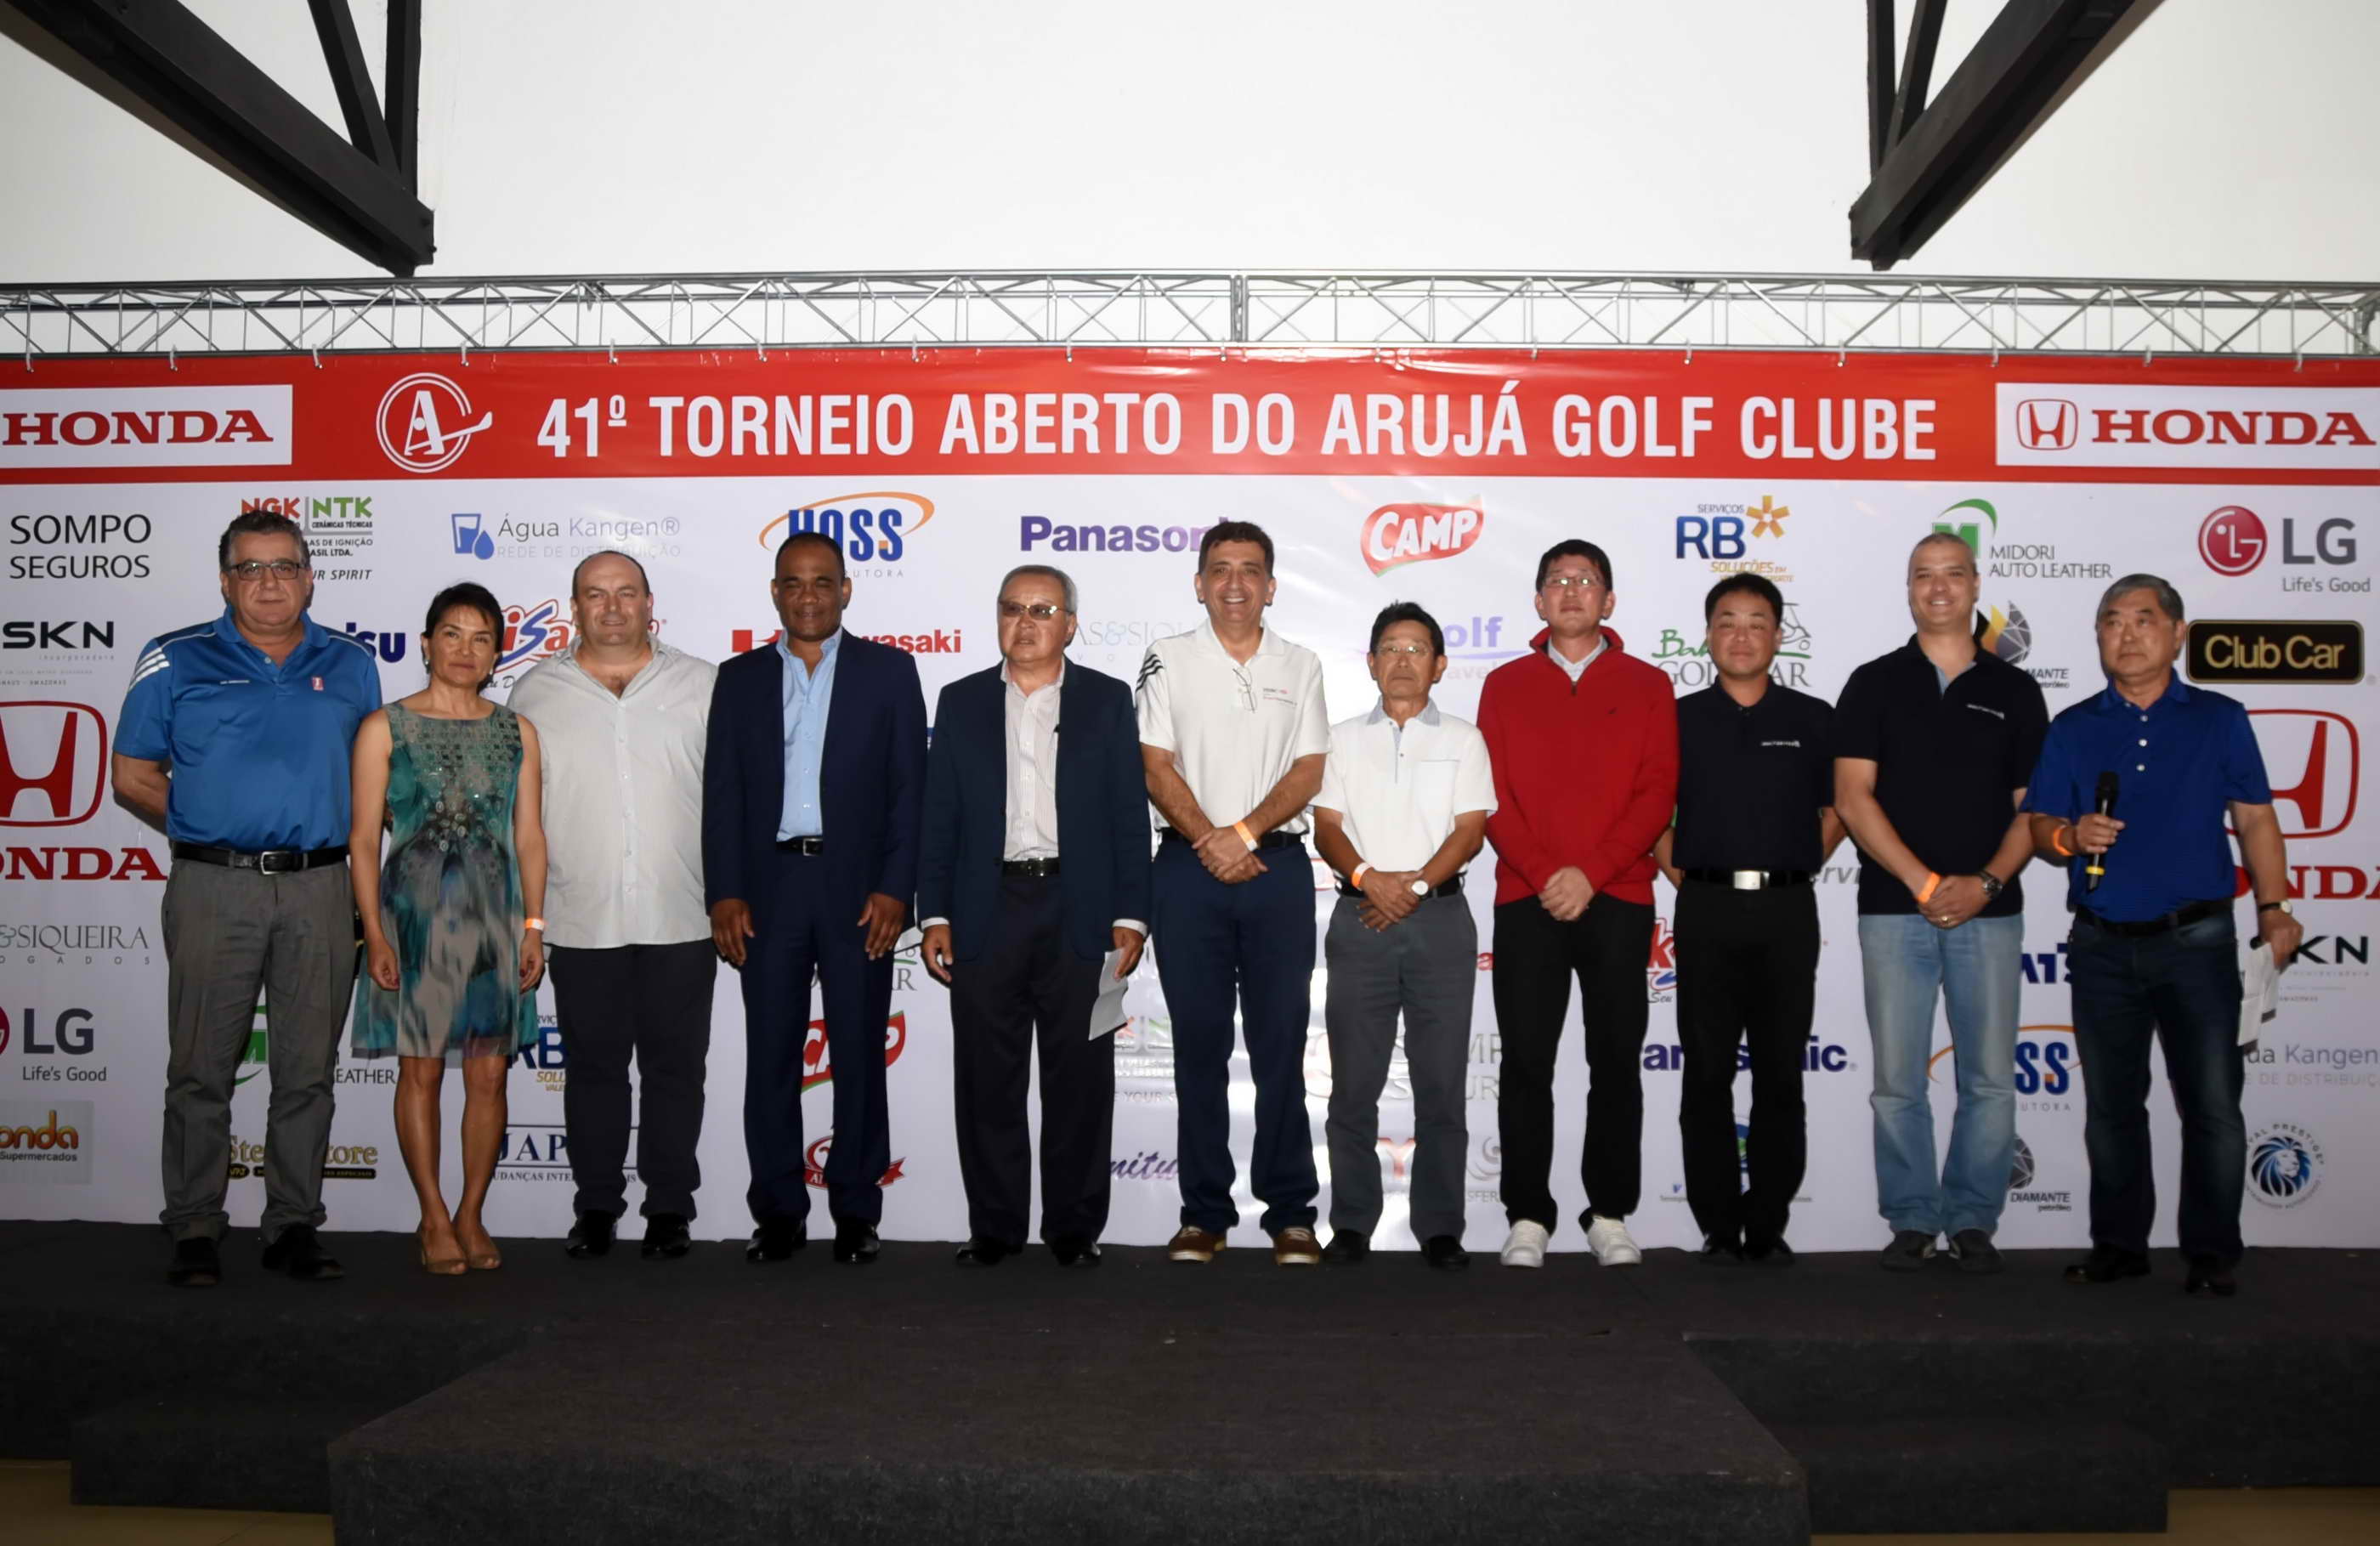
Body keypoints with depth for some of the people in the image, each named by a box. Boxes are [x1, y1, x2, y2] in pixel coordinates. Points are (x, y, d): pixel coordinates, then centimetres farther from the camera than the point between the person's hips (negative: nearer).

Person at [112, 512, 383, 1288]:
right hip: (213, 888, -2)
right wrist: (207, 829, 1)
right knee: (201, 1069, 1)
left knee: (307, 1071, 5)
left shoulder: (351, 666, 11)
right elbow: (133, 776, 7)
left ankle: (294, 1225, 14)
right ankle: (194, 1230, 11)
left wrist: (320, 832, 4)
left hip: (319, 888, 2)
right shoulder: (175, 661, 6)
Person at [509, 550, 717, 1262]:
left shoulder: (702, 686, 5)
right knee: (593, 1067, 9)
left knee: (675, 1066, 6)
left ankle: (670, 1206, 16)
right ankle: (596, 1206, 20)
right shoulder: (536, 693, 7)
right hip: (580, 922, 1)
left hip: (681, 918, -1)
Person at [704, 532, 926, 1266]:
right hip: (768, 886, 2)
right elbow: (722, 791, 7)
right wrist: (724, 894, -3)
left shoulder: (888, 670, 5)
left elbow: (909, 786, 0)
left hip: (857, 887, -1)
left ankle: (855, 1211, 14)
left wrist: (894, 888, -9)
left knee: (859, 1054, 4)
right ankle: (778, 1212, 15)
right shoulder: (740, 677, 10)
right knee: (771, 1055, 5)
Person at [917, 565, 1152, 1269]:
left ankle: (1075, 1227, 16)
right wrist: (934, 915, 0)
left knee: (1080, 1080, 4)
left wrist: (1130, 916, -5)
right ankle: (993, 1227, 17)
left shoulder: (1107, 701, 5)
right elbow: (939, 816, 7)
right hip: (986, 915, 1)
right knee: (986, 1081, 6)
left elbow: (1130, 815, 2)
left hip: (1079, 915, -1)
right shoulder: (962, 702, 9)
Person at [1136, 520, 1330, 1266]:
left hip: (1278, 868, 1)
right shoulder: (1168, 661, 6)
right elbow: (1157, 767, -1)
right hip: (1189, 869, 0)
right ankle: (1203, 1213, 12)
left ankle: (1291, 1213, 9)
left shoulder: (1300, 666, 9)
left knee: (1281, 1043, 2)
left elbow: (1308, 771, 1)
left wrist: (1243, 832, -12)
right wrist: (1210, 842, -12)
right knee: (1199, 1043, 4)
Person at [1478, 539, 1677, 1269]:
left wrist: (1590, 873, -13)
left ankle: (1610, 1214, 15)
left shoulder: (1646, 685, 7)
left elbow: (1658, 792, -2)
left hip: (1617, 900, 0)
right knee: (1526, 1061, 0)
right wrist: (1544, 875, -12)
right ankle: (1527, 1216, 8)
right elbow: (1493, 795, 2)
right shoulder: (1505, 684, 9)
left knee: (1616, 1060, 4)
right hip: (1526, 900, 0)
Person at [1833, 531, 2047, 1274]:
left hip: (1989, 911, 1)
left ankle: (1972, 1220, 16)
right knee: (1898, 1080, 1)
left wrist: (1985, 883, -11)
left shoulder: (2015, 691, 9)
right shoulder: (1873, 685, 5)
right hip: (1893, 908, -1)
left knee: (1990, 1078, 2)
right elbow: (1852, 798, -4)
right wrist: (1925, 882, -12)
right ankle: (1912, 1220, 13)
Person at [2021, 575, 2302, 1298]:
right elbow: (2036, 824, 6)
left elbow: (2256, 819, 5)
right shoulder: (2072, 729, 9)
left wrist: (2272, 907, -5)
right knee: (2111, 1105, 9)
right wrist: (2069, 837, -17)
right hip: (2102, 947, 2)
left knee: (2212, 1103, -2)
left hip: (2197, 941, -2)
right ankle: (2118, 1245, 19)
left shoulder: (2220, 718, 6)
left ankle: (2212, 1254, 9)